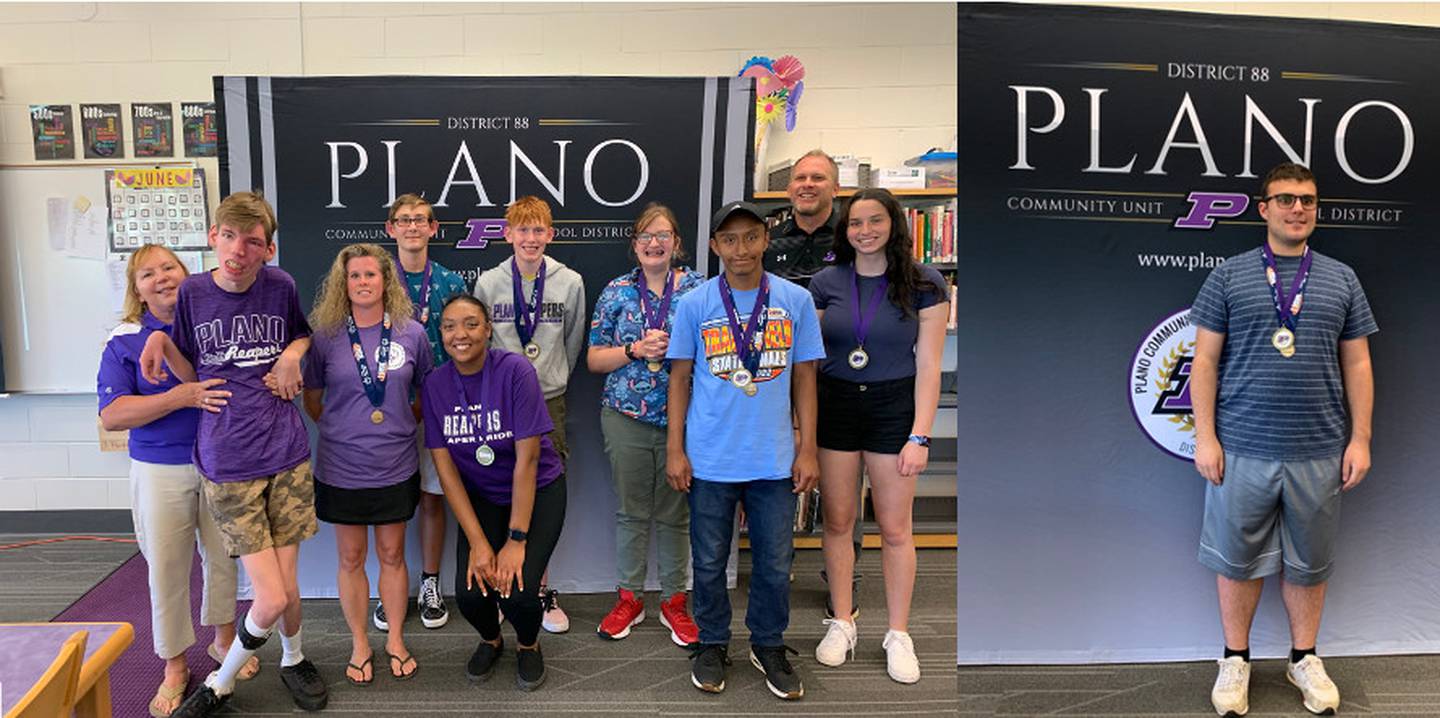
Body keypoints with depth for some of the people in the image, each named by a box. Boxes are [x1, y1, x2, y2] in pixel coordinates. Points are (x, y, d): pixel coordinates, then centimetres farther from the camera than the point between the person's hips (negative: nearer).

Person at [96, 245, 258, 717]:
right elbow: (111, 415, -11)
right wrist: (181, 397, -23)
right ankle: (174, 666, 24)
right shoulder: (125, 342, -4)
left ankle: (224, 638, 36)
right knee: (167, 568, 7)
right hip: (160, 471, -1)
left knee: (224, 556, 13)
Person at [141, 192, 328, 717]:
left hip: (287, 455, 2)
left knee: (286, 585, 5)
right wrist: (162, 342, -10)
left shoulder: (280, 286, 0)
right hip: (227, 464, -1)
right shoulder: (192, 293, -2)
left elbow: (305, 333, 20)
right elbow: (191, 374, 8)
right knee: (271, 598, -6)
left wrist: (294, 352, -1)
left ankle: (293, 659, 38)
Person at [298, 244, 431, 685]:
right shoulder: (326, 335, -4)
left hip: (395, 467, 0)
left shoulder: (411, 333, -3)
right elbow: (311, 397, 8)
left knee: (392, 554, 12)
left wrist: (406, 423, 1)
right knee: (350, 558, 11)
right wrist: (337, 429, 0)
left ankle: (396, 640, 28)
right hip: (342, 468, 0)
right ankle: (359, 645, 26)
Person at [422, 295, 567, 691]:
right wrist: (477, 541, -15)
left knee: (517, 591, -20)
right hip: (480, 497, 3)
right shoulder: (435, 384, -8)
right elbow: (446, 468, -8)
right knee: (470, 592, -14)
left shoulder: (515, 370, -20)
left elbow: (527, 460, -20)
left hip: (538, 491, -3)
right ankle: (491, 640, 22)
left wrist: (516, 541, -21)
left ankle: (528, 645, 16)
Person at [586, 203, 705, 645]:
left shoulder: (698, 288, 2)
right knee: (631, 511, 9)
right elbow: (594, 359, 4)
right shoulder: (616, 292, 4)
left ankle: (674, 600, 23)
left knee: (675, 513, 8)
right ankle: (629, 597, 24)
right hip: (627, 418, 1)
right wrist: (636, 349, -12)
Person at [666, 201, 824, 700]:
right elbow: (679, 379, 4)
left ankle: (769, 646, 32)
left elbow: (804, 379, 5)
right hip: (710, 459, 0)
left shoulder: (795, 301, 1)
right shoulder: (695, 304, -1)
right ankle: (713, 645, 32)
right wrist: (675, 450, 0)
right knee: (709, 562, 11)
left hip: (774, 461, 1)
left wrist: (807, 450, 2)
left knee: (775, 564, 11)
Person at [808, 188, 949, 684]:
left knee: (895, 528, 5)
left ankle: (899, 635, 20)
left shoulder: (923, 284, -5)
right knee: (837, 521, 9)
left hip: (894, 406, -2)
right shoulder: (826, 282, 2)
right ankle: (842, 624, 25)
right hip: (834, 405, 2)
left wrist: (920, 436, -11)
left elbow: (928, 367, -6)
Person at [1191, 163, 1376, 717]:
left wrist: (1360, 439, 2)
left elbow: (1357, 365, 8)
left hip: (1319, 453, 2)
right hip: (1242, 449, -2)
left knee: (1309, 562, 13)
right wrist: (1205, 437, -7)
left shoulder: (1341, 280, 8)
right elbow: (1205, 362, -1)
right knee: (1238, 558, 8)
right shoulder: (1229, 276, 1)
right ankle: (1235, 660, 23)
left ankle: (1305, 659, 30)